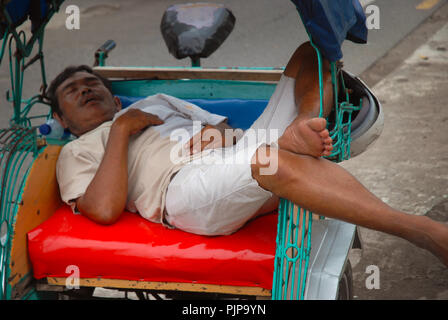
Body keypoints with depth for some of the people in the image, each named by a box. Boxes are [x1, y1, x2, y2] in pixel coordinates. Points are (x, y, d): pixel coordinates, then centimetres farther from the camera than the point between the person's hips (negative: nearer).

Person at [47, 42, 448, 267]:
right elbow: (105, 210, -1)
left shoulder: (155, 102, 40)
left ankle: (305, 124, -33)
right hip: (187, 187, -7)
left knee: (313, 51, 3)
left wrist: (291, 134, -1)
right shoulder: (78, 152, 23)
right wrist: (122, 128, 5)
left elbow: (224, 130, 22)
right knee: (270, 159, -40)